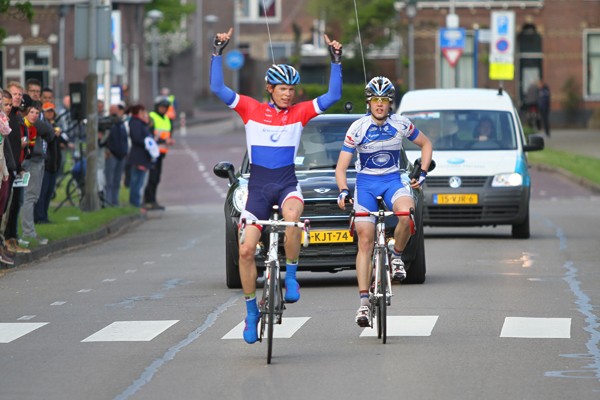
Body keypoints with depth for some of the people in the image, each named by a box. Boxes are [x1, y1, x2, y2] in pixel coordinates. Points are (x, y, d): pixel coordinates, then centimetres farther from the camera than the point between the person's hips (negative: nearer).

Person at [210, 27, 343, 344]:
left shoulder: (300, 113, 2)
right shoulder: (251, 109, 0)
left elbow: (333, 96, -4)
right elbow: (218, 88, -7)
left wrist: (336, 61, -9)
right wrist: (217, 53, -13)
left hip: (287, 182, -1)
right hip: (258, 184, 1)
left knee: (292, 218, -36)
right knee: (246, 250, -6)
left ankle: (291, 276, -17)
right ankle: (251, 311, 11)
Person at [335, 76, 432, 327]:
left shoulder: (401, 125, -7)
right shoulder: (358, 128, -13)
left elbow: (425, 144, 11)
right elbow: (341, 167, -12)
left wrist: (422, 173, 0)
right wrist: (343, 191, -29)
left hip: (393, 179, 1)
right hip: (365, 183, -1)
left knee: (407, 213, -33)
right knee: (365, 241, -9)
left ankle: (396, 257, -4)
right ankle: (364, 302, -7)